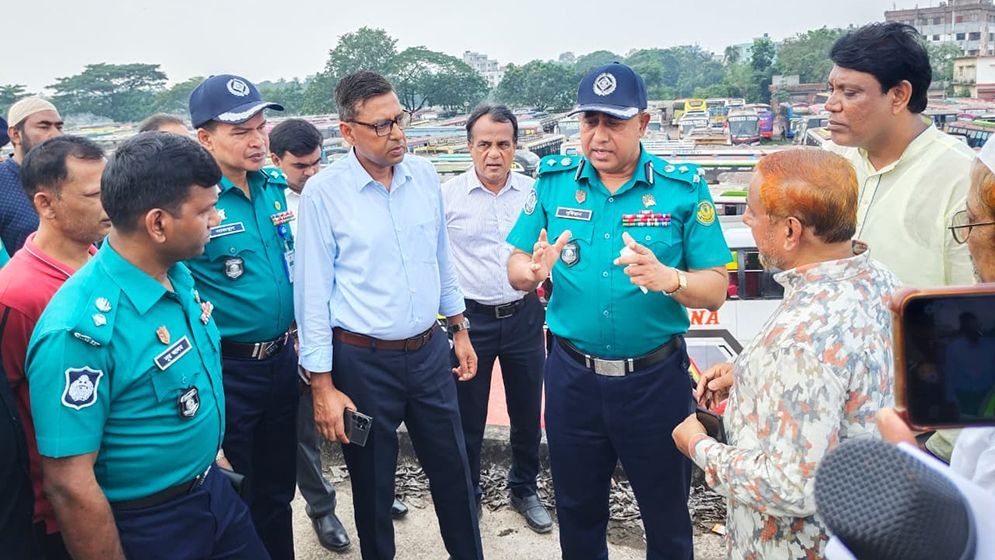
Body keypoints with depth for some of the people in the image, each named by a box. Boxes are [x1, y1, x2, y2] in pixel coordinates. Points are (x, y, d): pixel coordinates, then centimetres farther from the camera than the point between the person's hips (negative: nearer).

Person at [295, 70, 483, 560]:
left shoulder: (425, 176, 0)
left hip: (429, 352, 4)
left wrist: (459, 329, 15)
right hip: (362, 361, -4)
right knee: (372, 486, 14)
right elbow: (312, 292, -11)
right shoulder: (323, 193, -13)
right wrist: (322, 386, -11)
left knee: (454, 471, 17)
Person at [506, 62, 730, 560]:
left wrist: (669, 278, -29)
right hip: (571, 374, 2)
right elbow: (515, 270, 1)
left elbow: (716, 289, -8)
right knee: (577, 512, 21)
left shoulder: (684, 188, -7)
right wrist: (534, 271, -23)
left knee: (668, 519, 16)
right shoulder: (553, 181, -1)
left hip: (656, 377, -1)